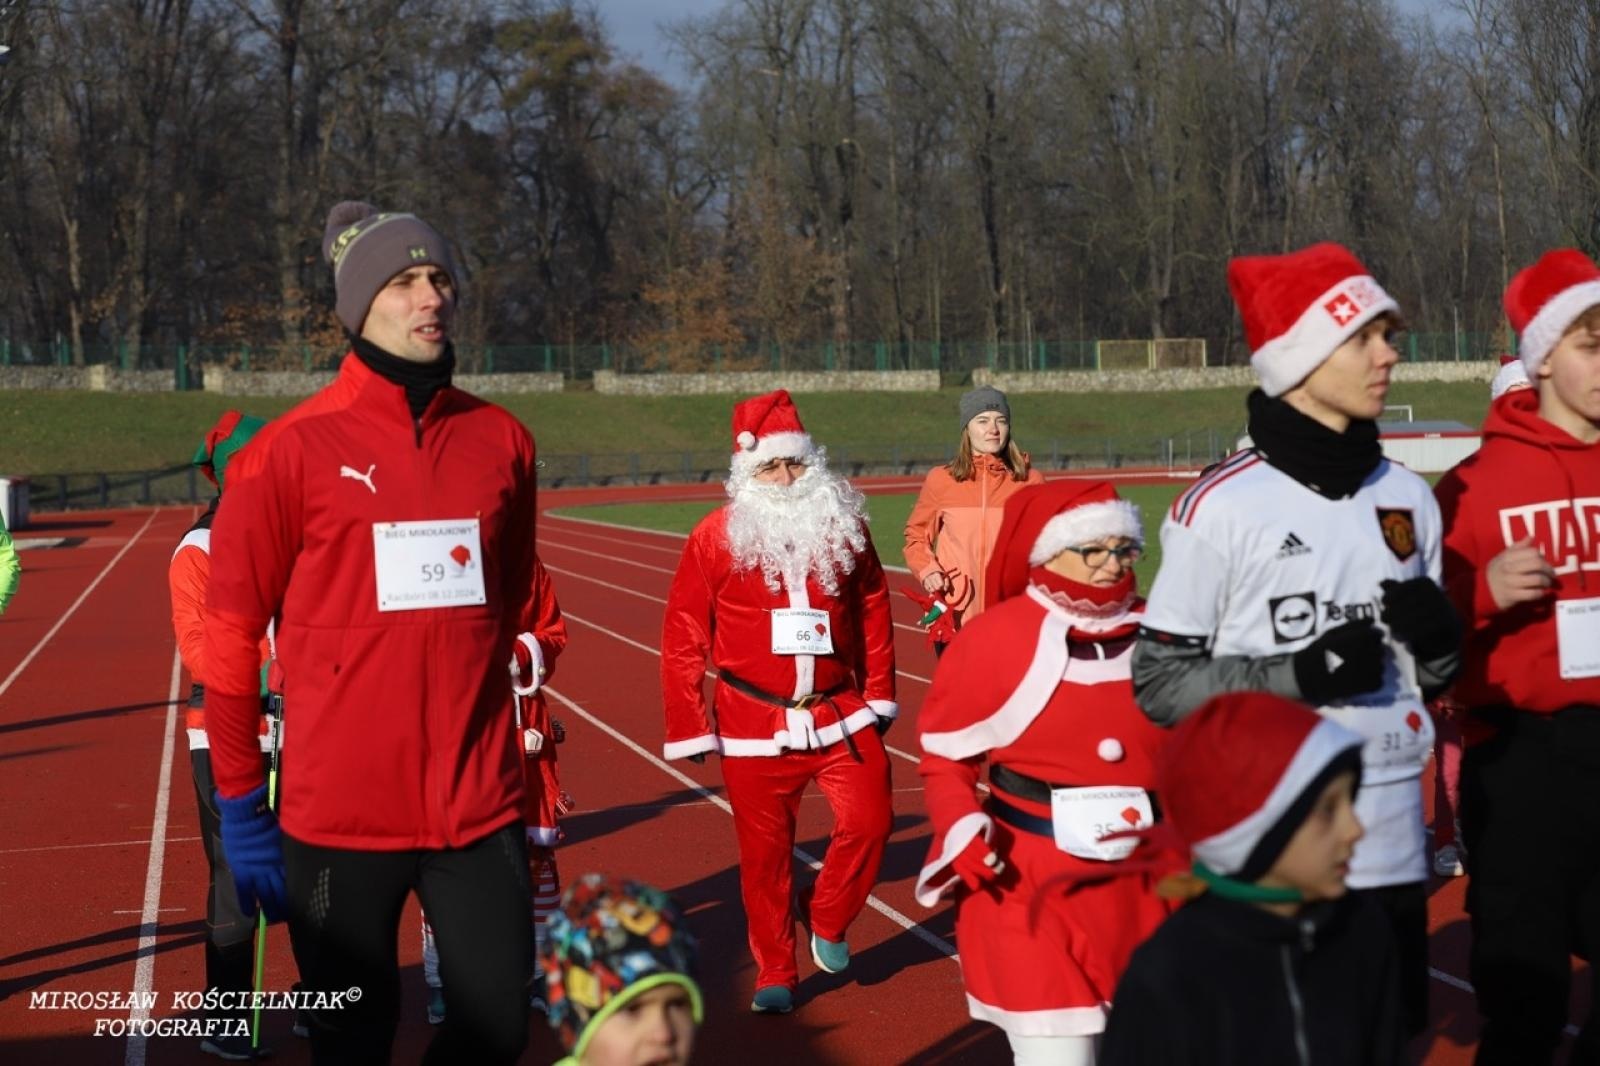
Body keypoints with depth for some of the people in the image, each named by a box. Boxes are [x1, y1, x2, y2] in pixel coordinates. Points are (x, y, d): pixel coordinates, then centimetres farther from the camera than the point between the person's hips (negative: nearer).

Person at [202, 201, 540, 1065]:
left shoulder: (501, 440, 4)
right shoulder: (293, 450, -7)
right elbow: (232, 630, -2)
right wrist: (239, 801, 0)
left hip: (480, 804, 3)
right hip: (340, 814, -3)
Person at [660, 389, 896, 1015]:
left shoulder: (843, 524, 1)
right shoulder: (715, 538, -6)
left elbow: (873, 608, 11)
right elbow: (682, 639, -3)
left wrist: (879, 695, 9)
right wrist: (688, 729, -5)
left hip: (841, 713, 2)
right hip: (754, 725, -2)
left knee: (869, 821, -8)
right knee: (765, 853, 5)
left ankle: (826, 921, 19)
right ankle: (775, 974, 21)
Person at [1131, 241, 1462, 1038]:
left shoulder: (1409, 497, 10)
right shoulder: (1222, 505, -10)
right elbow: (1160, 681, -9)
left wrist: (1438, 637, -5)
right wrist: (1298, 675, -20)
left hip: (1392, 849, 6)